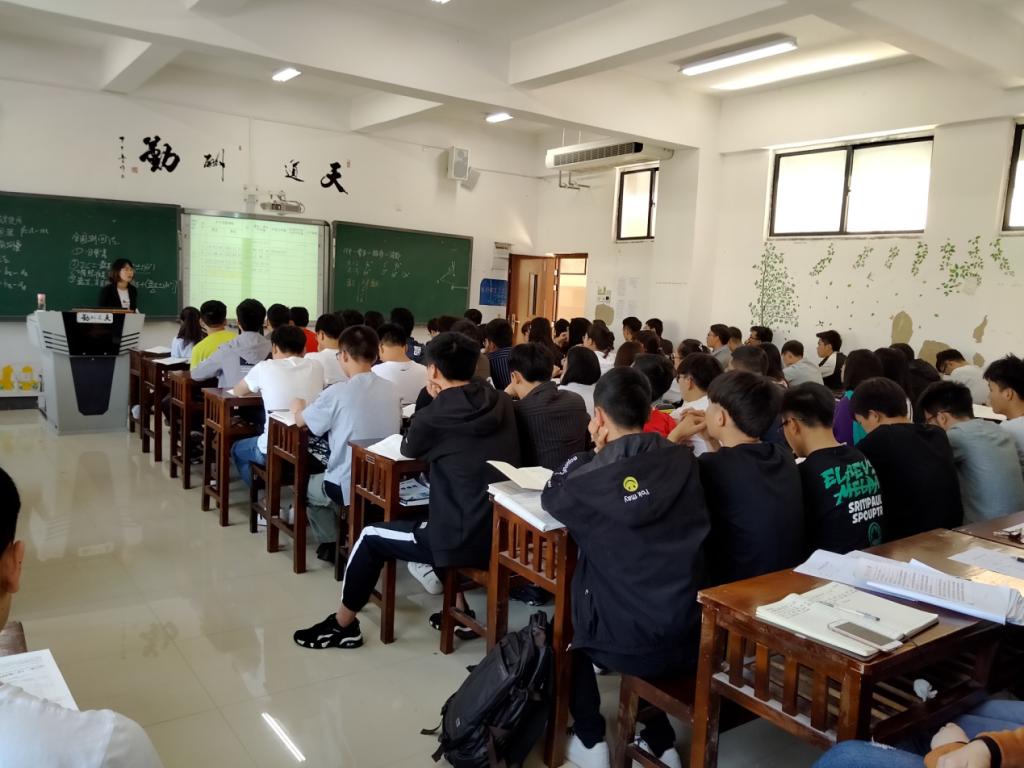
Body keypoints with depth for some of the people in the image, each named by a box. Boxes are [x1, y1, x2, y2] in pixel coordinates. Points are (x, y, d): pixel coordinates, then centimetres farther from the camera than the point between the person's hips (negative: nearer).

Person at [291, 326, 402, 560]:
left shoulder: (337, 393, -17)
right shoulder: (393, 391, -2)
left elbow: (301, 420, 0)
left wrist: (298, 407, 24)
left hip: (349, 487, -5)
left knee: (307, 485, 27)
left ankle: (334, 544, 20)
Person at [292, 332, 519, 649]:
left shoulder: (433, 416, -12)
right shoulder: (503, 403, 3)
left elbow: (409, 448, 9)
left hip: (467, 539, -6)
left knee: (371, 537, 13)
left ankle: (342, 625, 29)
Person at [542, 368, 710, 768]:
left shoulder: (594, 477, -14)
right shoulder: (683, 461, -3)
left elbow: (552, 497, 7)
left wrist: (595, 451, 4)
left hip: (628, 642, -4)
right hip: (690, 638, 4)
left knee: (566, 626, 28)